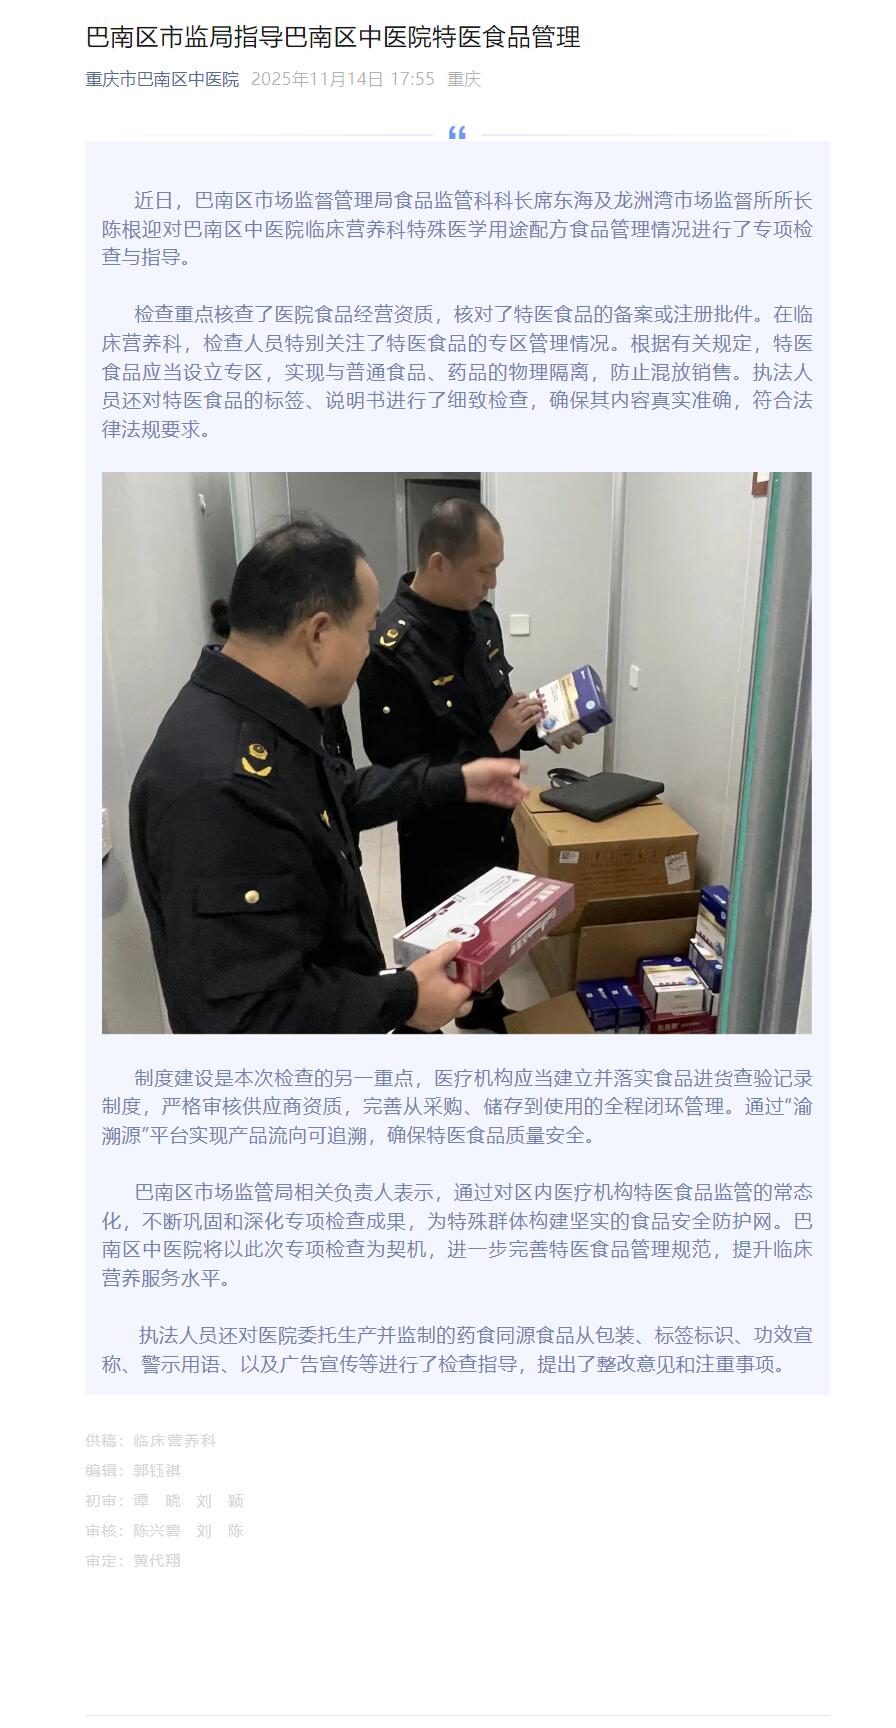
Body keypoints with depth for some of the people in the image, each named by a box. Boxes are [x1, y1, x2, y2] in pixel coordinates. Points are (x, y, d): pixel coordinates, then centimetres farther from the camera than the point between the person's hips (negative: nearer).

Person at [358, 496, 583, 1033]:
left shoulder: (481, 616, -1)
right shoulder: (391, 650, -26)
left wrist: (536, 729, -5)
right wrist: (494, 743, -25)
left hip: (496, 822, 8)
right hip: (439, 842, -8)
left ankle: (487, 1019, 50)